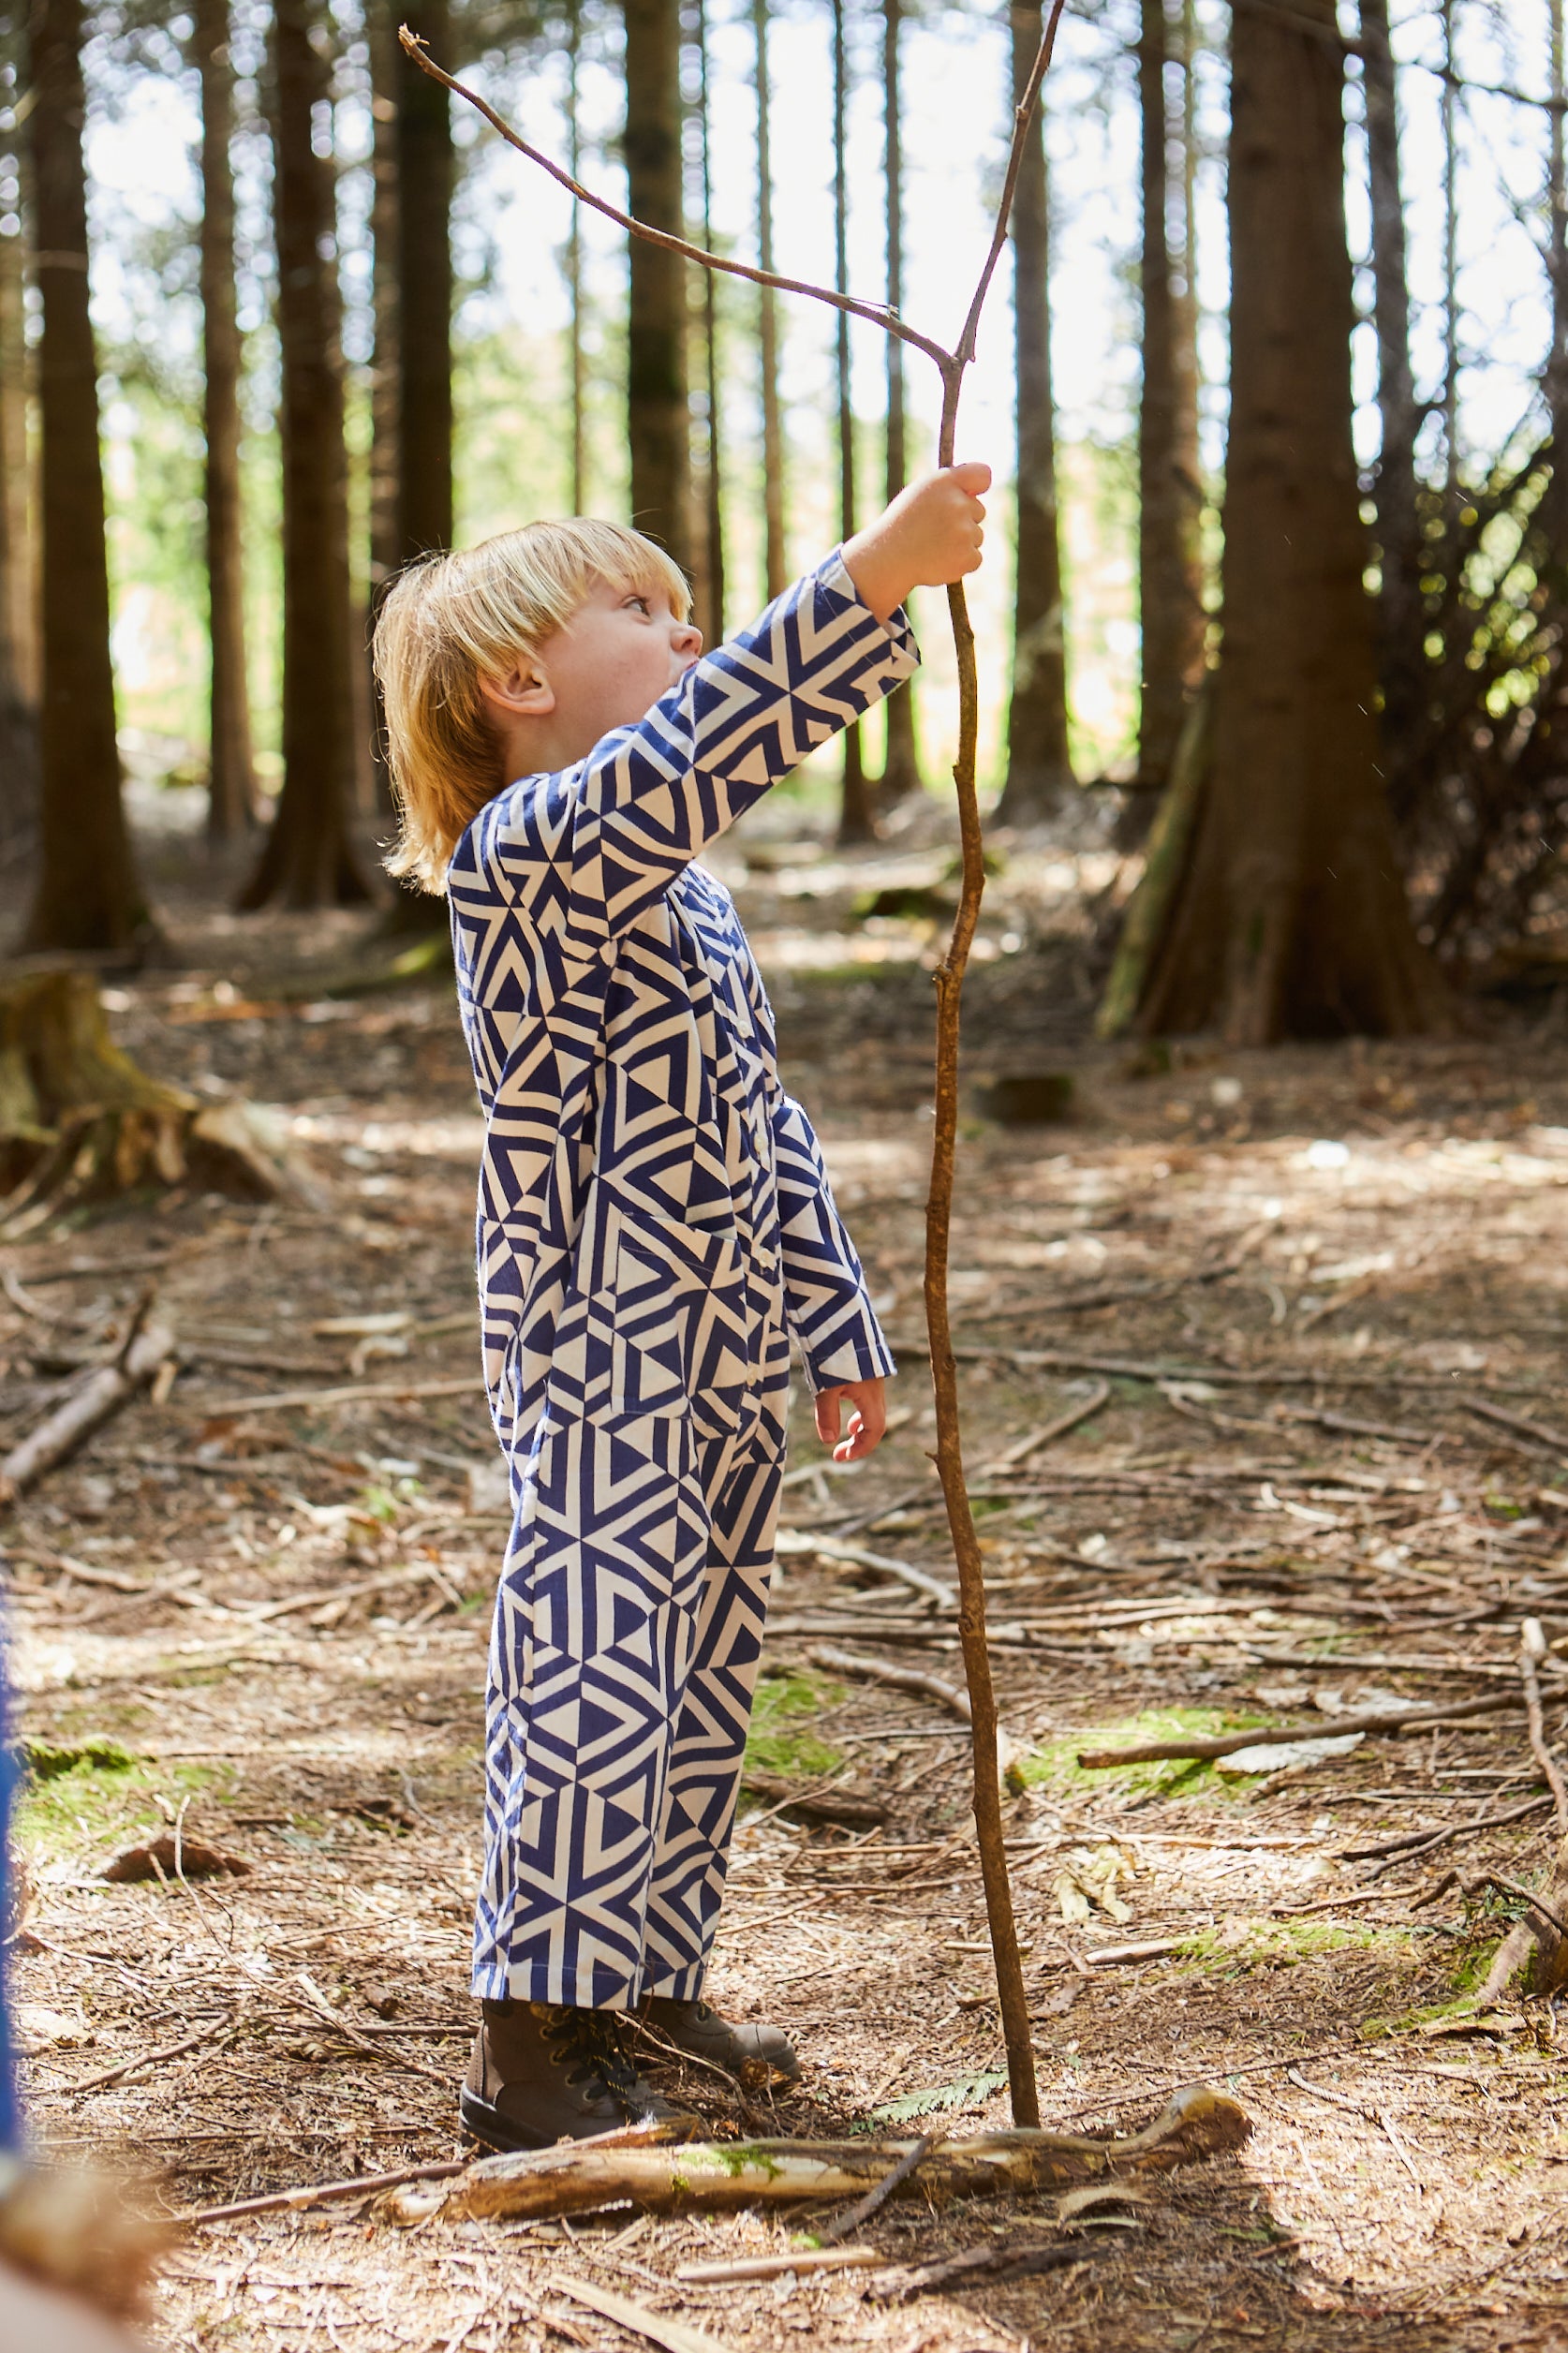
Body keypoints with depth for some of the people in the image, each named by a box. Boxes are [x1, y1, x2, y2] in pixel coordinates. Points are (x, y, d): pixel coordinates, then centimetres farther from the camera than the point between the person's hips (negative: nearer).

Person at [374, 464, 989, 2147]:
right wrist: (871, 577, -39)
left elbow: (764, 1125, 20)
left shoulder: (683, 890, 17)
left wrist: (832, 1323, 20)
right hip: (600, 1361, -10)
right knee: (596, 1676, -7)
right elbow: (696, 750, -34)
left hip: (720, 1356, 10)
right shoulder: (527, 851, -14)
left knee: (700, 1675, 16)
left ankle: (644, 1987, 29)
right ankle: (530, 2046, 1)